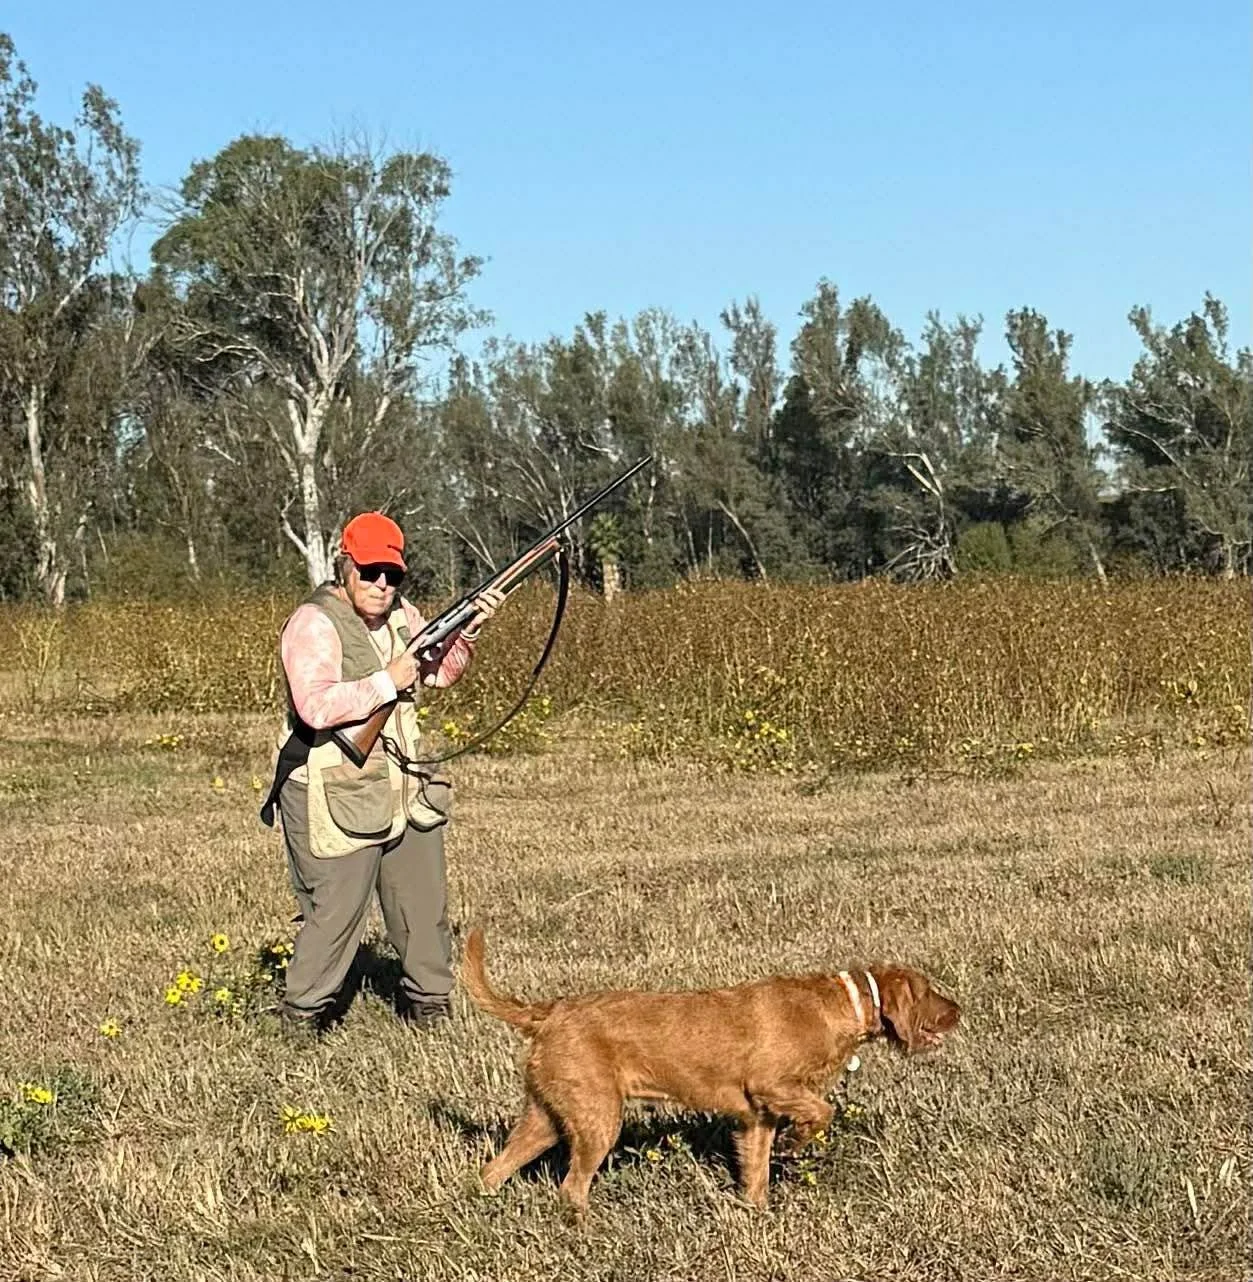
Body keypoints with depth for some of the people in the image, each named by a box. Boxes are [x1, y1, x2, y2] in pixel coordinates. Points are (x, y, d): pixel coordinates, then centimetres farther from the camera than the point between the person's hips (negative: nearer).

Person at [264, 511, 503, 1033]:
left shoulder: (400, 616, 10)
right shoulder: (314, 624, -16)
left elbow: (438, 672, 24)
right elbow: (316, 706, -29)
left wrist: (467, 631, 6)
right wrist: (387, 681, -22)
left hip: (402, 790, 8)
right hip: (335, 798, -8)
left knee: (424, 903, 15)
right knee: (336, 910, -3)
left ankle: (429, 1003, 31)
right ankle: (303, 1015, 13)